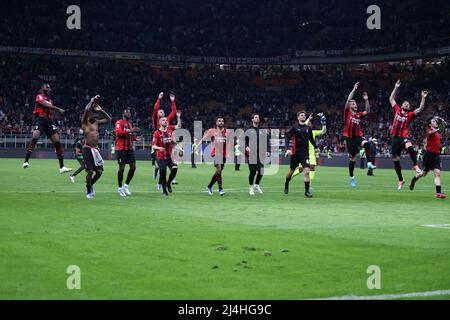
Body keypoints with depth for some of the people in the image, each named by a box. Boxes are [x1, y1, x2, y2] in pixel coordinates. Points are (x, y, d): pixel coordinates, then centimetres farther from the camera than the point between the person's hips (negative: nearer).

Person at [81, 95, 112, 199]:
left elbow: (108, 119, 20)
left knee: (99, 171, 2)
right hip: (88, 149, -6)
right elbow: (86, 110, -20)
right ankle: (89, 191, 9)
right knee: (90, 171, -7)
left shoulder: (97, 122, 14)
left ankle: (91, 185, 27)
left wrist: (101, 110, 11)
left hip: (96, 149, 6)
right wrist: (92, 100, -7)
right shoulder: (85, 122, -4)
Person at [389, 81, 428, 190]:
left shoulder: (410, 114, 5)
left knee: (409, 147, -39)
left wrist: (423, 98, -12)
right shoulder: (397, 110, 11)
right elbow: (391, 99, 16)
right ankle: (401, 180, 19)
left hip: (404, 137, -3)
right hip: (395, 137, 3)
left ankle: (415, 166, -26)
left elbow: (420, 109, -5)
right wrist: (396, 87, 12)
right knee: (396, 160, 5)